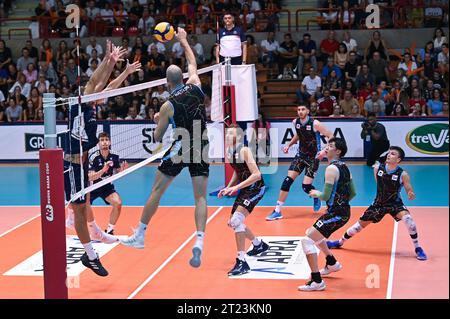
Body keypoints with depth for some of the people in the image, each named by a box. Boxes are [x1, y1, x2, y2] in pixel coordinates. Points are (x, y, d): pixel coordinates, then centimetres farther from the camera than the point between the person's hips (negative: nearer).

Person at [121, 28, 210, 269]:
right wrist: (183, 40, 32)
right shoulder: (195, 86, -1)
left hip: (180, 149, -3)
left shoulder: (168, 106, -9)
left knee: (156, 190, 12)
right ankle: (199, 242, -17)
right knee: (200, 197, 1)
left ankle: (139, 235, 21)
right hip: (201, 150, 3)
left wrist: (157, 121, 19)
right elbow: (192, 63, 20)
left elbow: (157, 138, 0)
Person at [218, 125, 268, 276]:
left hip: (255, 188, -10)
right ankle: (259, 245, 46)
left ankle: (242, 263, -19)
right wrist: (228, 188, 7)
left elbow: (256, 174, -27)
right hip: (244, 189, 10)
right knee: (233, 222, 20)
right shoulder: (228, 152, 5)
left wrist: (236, 187, -29)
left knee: (236, 220, -24)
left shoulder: (244, 151, -21)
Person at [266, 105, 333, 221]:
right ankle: (277, 211, -5)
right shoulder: (295, 122, -2)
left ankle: (317, 198, 27)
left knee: (306, 186, -10)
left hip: (313, 158, -5)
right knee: (287, 180, -8)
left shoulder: (315, 124, -19)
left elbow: (330, 136, -14)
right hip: (300, 155, 5)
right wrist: (289, 145, 10)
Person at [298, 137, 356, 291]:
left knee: (307, 239, -14)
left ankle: (317, 281, -19)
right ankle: (332, 264, 47)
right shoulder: (344, 167, 11)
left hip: (336, 213, -10)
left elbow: (326, 196, -20)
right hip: (343, 211, 10)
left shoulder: (331, 169, -17)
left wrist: (315, 193, 0)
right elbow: (353, 193, 17)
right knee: (312, 233, 31)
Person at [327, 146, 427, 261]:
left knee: (407, 218, -30)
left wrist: (411, 195, -37)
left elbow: (409, 190, -16)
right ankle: (340, 242, 31)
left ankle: (417, 248, -13)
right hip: (379, 203, 3)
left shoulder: (403, 175, -18)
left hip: (395, 203, -3)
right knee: (361, 223, 7)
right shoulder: (378, 168, -9)